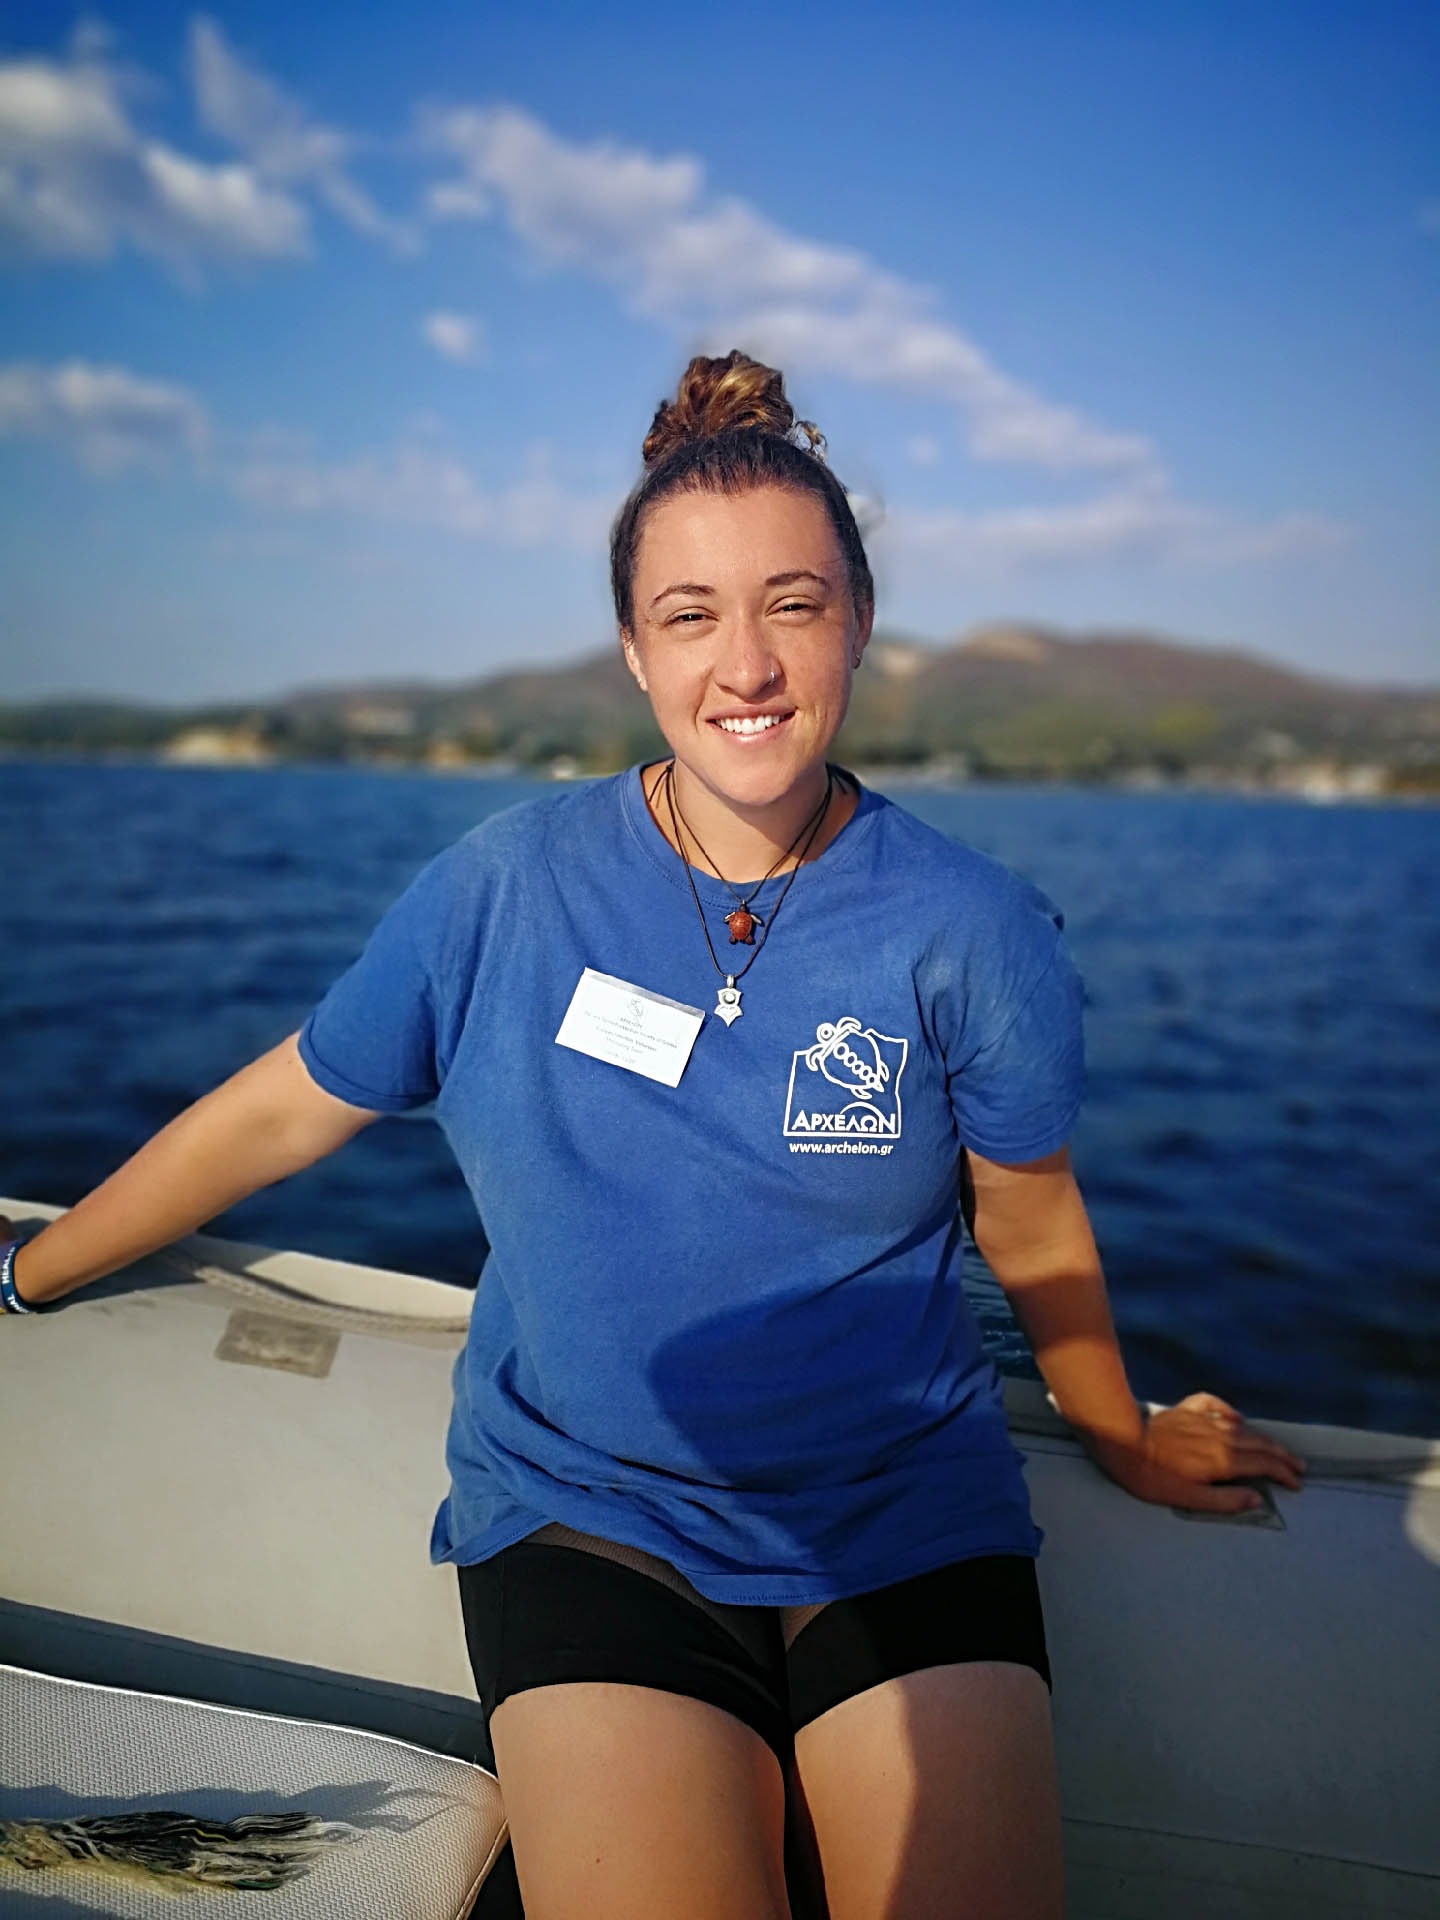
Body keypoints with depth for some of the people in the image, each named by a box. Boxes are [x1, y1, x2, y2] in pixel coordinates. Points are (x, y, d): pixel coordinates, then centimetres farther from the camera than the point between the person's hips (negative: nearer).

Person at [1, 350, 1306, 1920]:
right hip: (586, 1522, 0)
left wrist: (1123, 1439, 21)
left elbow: (1031, 1228, 7)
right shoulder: (504, 889, -6)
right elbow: (277, 1111, 5)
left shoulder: (970, 929, -7)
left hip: (908, 1531, 1)